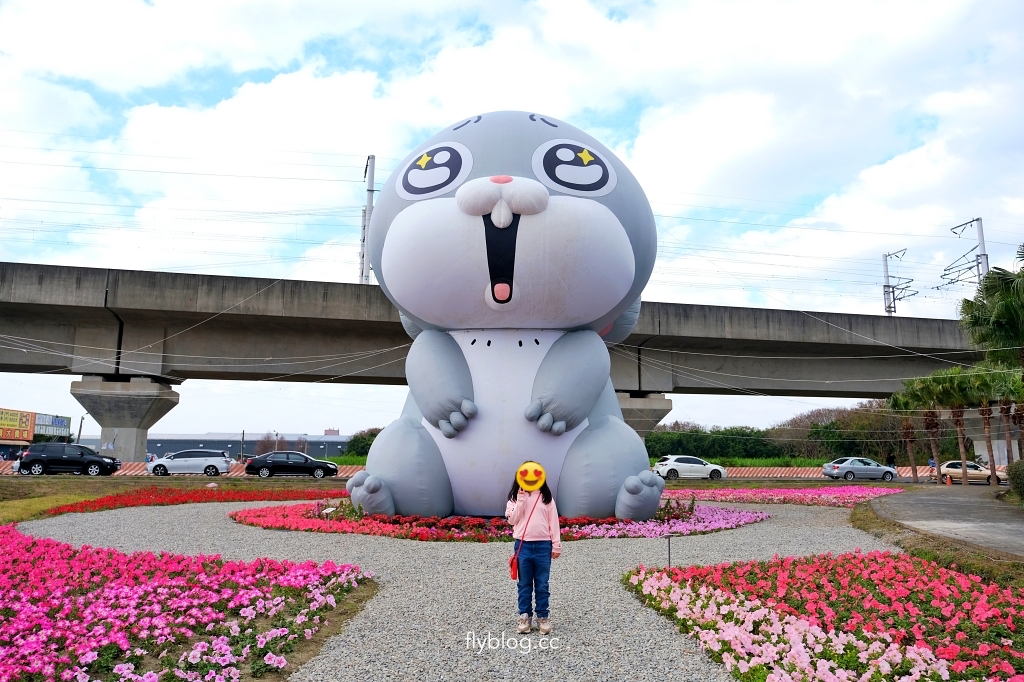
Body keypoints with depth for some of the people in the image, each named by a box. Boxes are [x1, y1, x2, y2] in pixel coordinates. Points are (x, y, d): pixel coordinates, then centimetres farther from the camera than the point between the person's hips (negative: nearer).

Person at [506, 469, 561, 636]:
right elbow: (512, 520, -7)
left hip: (543, 546, 0)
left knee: (542, 584, 7)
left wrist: (556, 545, -1)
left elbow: (553, 522, 3)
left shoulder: (546, 497, 3)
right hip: (523, 545, 0)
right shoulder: (516, 497, 3)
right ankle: (525, 616, 18)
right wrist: (521, 499, -14)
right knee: (524, 584, 9)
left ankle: (543, 617, 17)